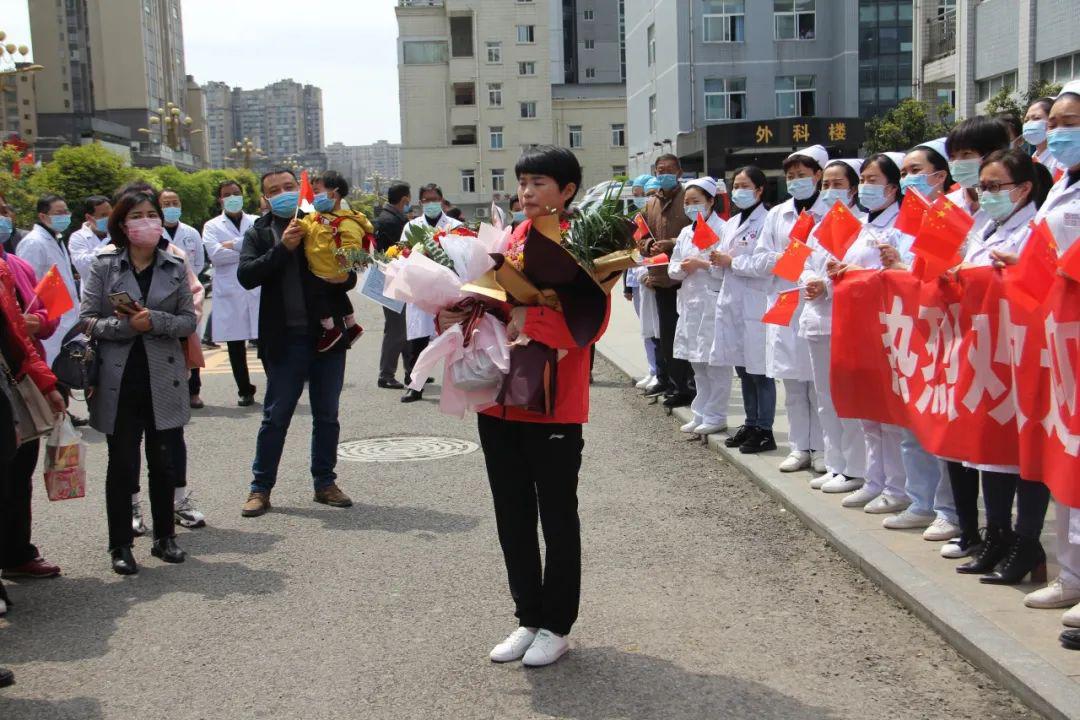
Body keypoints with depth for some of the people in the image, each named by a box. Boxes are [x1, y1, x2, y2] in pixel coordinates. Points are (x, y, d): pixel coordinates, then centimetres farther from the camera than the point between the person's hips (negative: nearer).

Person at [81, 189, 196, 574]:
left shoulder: (175, 266, 5)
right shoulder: (104, 265, 0)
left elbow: (189, 321, 2)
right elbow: (88, 320, -3)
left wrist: (154, 321, -15)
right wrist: (127, 326, -18)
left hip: (164, 379, 2)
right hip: (119, 380, -1)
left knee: (166, 462, 7)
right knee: (122, 465, 5)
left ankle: (165, 536, 23)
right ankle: (120, 545, 15)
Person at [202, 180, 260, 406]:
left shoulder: (256, 222, 15)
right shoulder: (212, 226, 12)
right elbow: (215, 255, -6)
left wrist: (232, 245, -7)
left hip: (258, 290, 0)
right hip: (230, 294, 0)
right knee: (236, 347, 4)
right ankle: (245, 391, 15)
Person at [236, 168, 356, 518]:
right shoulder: (258, 234, 4)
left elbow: (349, 276, 8)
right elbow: (246, 276, -11)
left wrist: (344, 276, -16)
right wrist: (283, 247, -19)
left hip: (328, 335, 2)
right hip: (285, 340, -2)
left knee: (327, 416, 10)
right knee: (275, 417, 4)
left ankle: (325, 483, 23)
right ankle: (261, 488, 14)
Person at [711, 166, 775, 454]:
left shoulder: (766, 222, -10)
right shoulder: (730, 224, 16)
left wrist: (731, 262, -13)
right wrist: (717, 260, 0)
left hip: (755, 305, -8)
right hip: (731, 301, 8)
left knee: (759, 370, -2)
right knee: (743, 370, 14)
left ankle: (765, 431, 6)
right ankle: (750, 425, 24)